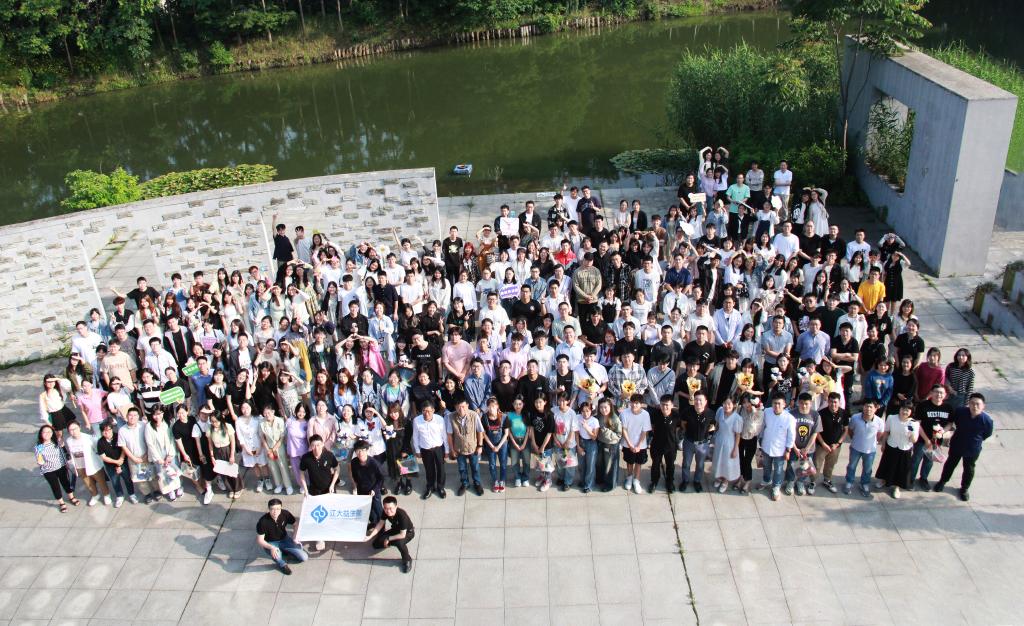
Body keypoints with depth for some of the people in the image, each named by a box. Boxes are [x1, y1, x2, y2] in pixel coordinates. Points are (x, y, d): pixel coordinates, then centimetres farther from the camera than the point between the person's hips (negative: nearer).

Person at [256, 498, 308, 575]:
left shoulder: (285, 514, -19)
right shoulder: (263, 522, -27)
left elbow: (296, 525, -1)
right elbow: (259, 540, -20)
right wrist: (271, 547, -37)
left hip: (284, 539, 3)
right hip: (270, 543, -3)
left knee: (304, 558, -11)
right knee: (276, 554, -41)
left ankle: (285, 550, 16)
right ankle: (283, 564, -4)